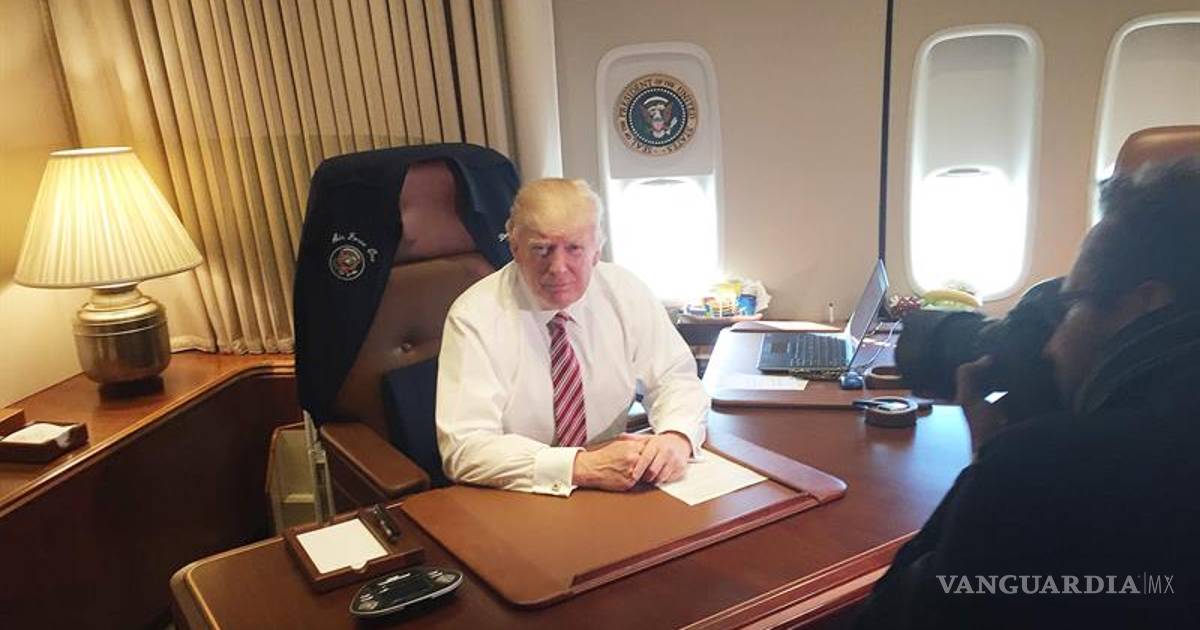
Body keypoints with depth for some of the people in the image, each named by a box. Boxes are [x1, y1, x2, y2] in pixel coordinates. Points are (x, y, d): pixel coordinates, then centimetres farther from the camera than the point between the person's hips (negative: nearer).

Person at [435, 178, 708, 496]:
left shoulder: (626, 293, -4)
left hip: (613, 494, 4)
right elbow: (465, 447, -21)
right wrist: (585, 467, -30)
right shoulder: (474, 317, -15)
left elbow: (677, 378, 3)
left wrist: (676, 437, -19)